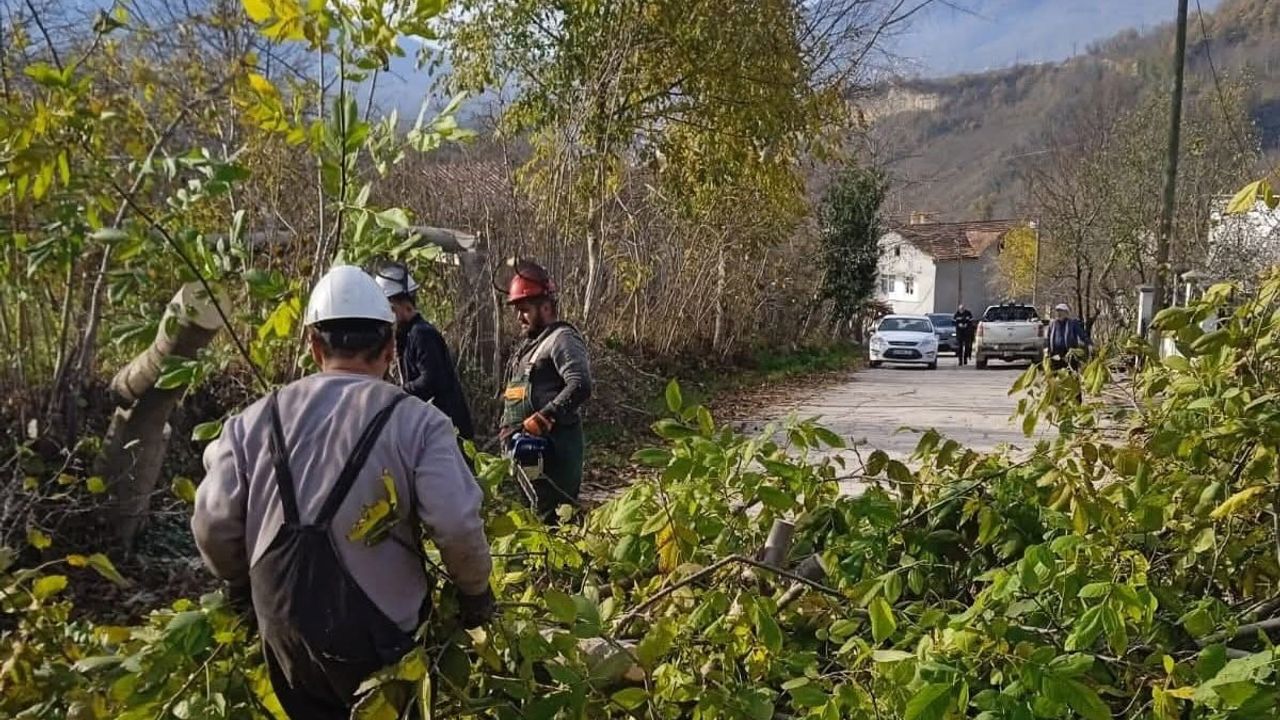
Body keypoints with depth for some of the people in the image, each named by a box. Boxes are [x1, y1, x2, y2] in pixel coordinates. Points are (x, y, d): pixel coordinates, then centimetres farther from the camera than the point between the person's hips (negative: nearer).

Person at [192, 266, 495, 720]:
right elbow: (458, 527, -19)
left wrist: (244, 586, 19)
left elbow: (212, 526, -1)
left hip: (285, 634, 3)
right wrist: (475, 593, 0)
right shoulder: (415, 422, -13)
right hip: (379, 638, -3)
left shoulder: (256, 421, -3)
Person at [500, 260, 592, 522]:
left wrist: (542, 418, -25)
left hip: (554, 449, -10)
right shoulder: (530, 345, 22)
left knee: (551, 517, -11)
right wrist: (508, 428, 14)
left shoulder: (562, 339, -9)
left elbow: (580, 386, -24)